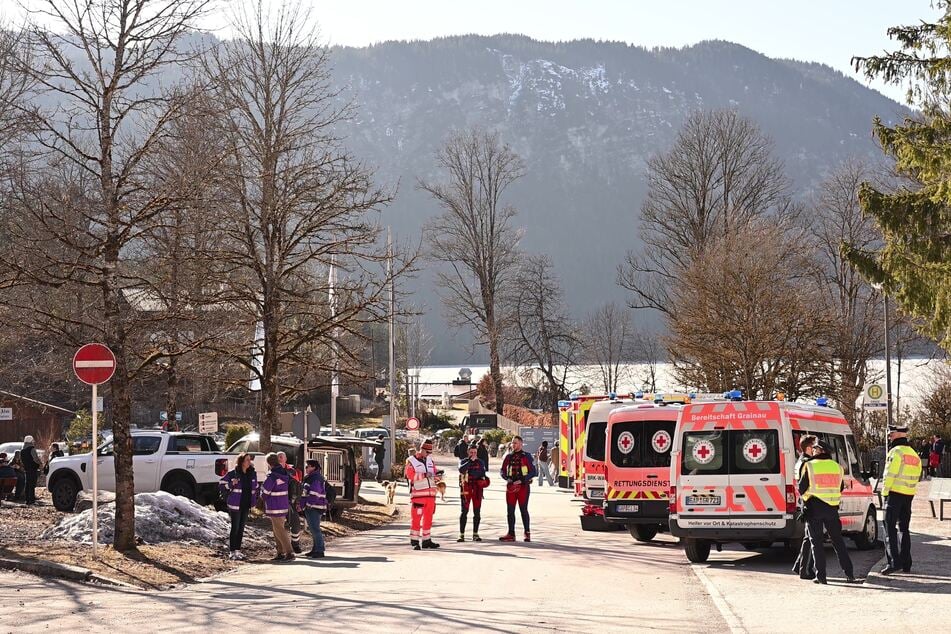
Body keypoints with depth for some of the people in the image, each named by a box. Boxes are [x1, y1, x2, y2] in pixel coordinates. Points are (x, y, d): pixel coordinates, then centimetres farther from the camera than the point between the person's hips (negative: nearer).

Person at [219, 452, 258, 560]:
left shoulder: (252, 474, 7)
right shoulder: (233, 473, -10)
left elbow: (255, 488, 17)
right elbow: (222, 483, -3)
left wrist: (253, 501, 9)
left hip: (246, 505, 6)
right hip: (235, 505, -6)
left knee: (241, 528, 11)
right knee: (235, 527, -4)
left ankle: (238, 550, 20)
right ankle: (232, 551, 0)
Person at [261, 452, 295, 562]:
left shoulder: (272, 477, -19)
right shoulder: (285, 474, 6)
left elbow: (264, 493, -14)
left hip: (275, 508, -9)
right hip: (283, 505, 9)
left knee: (279, 531, -5)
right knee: (277, 531, 17)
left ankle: (290, 553, -9)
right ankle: (281, 553, 20)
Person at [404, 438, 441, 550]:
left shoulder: (430, 460, 17)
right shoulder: (411, 461, -1)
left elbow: (434, 474, 17)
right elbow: (410, 475, -15)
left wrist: (436, 477, -6)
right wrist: (424, 475, -22)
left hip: (430, 493, 6)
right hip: (418, 493, -6)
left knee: (428, 517, 9)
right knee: (416, 517, -7)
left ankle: (426, 540, 16)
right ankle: (414, 541, -2)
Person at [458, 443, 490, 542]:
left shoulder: (480, 462, 11)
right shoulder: (464, 461, 4)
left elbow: (483, 474, 18)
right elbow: (461, 469, -17)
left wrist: (483, 480, -2)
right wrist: (470, 461, -21)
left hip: (477, 489, 2)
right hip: (466, 488, -2)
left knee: (477, 512, 4)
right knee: (464, 512, -4)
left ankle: (475, 534, 11)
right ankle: (461, 534, -3)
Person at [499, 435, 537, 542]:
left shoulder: (526, 456, -2)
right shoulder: (508, 456, 11)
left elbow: (534, 472, -5)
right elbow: (502, 470, 16)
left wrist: (521, 480, -13)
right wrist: (507, 478, -5)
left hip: (523, 486, -4)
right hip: (511, 487, 4)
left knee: (523, 509, -2)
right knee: (510, 510, 3)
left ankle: (527, 532, 8)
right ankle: (511, 534, 7)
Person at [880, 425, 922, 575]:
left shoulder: (896, 452, -10)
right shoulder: (914, 455, 17)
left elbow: (890, 474, -16)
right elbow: (916, 477, 16)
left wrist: (885, 491, -10)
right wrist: (909, 490, 15)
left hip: (895, 493, -8)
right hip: (909, 495, 8)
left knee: (890, 527, -7)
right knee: (904, 528, 15)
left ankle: (893, 562, -16)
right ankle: (906, 564, 15)